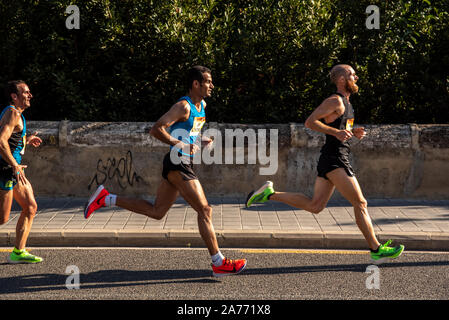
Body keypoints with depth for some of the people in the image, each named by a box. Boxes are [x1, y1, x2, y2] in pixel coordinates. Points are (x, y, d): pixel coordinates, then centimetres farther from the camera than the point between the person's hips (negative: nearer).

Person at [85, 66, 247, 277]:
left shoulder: (202, 105, 14)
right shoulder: (183, 106, -15)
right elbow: (156, 129, -22)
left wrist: (200, 142, 11)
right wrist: (180, 145, -25)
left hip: (181, 165, 10)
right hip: (178, 164, -10)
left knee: (156, 211, 13)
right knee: (204, 210, -7)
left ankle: (105, 199, 18)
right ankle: (219, 263, -1)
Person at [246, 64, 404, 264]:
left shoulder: (346, 103, 19)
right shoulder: (335, 101, -11)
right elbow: (310, 122, -17)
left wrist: (353, 133, 12)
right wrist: (336, 132, -25)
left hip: (330, 162, 10)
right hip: (335, 160, -10)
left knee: (314, 206, 10)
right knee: (360, 203, -6)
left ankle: (270, 194, 12)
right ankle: (376, 250, 0)